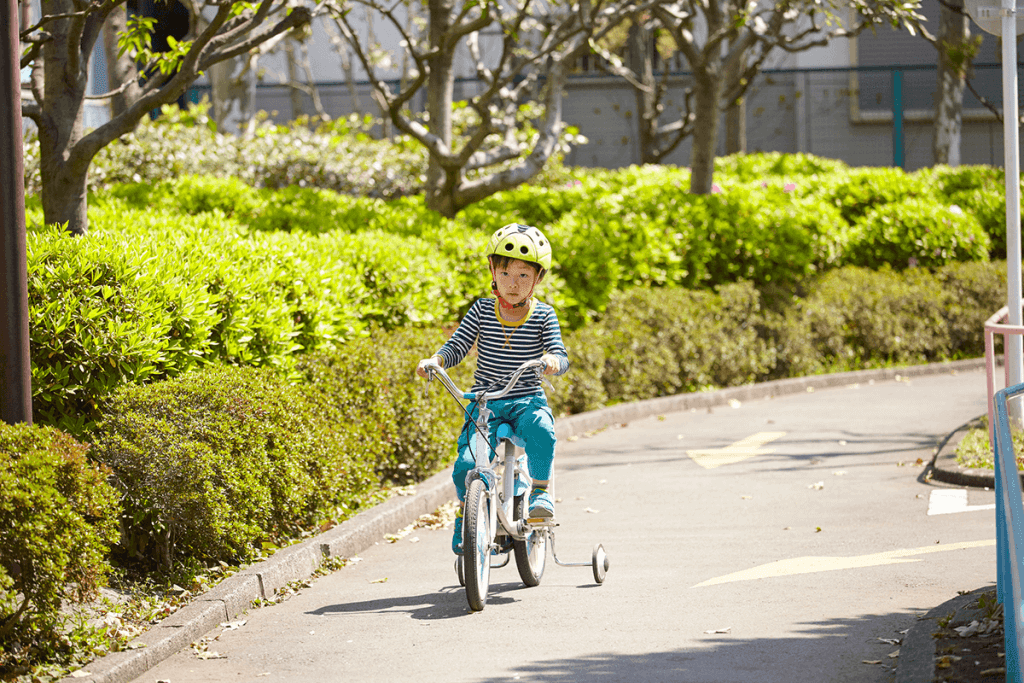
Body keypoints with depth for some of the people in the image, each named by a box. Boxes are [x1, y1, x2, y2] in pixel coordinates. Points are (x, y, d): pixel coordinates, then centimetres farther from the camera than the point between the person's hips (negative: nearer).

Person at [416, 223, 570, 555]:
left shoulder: (543, 316, 0)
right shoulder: (482, 310, 3)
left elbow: (560, 358, -9)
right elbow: (455, 348, 2)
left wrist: (553, 360, -33)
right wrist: (433, 360, -20)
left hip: (527, 400, -1)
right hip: (484, 403, 1)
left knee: (540, 429, -36)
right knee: (466, 465, -18)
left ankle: (541, 491, -17)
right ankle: (465, 515, 9)